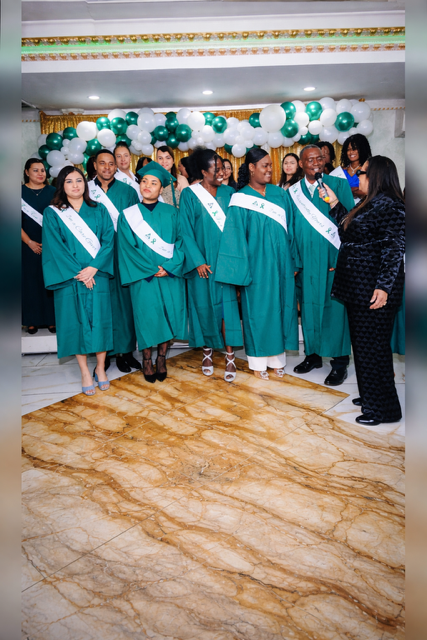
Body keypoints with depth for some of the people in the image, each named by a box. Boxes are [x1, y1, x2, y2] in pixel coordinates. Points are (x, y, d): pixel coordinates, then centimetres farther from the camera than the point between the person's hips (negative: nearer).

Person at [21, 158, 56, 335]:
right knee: (30, 281, 2)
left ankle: (52, 319, 10)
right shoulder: (21, 192, 3)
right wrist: (29, 242, -10)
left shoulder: (53, 192, 8)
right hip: (29, 245, -1)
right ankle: (32, 321, 10)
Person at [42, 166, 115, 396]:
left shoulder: (99, 210, 9)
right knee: (76, 322, 2)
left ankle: (100, 367, 17)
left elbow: (108, 240, 0)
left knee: (100, 319, 3)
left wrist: (93, 268, -13)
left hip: (97, 276, 1)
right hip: (69, 279, -1)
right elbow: (55, 247, -4)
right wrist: (77, 273, -13)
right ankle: (85, 372, 12)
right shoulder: (52, 213, 4)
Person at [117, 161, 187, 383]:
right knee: (147, 316, -1)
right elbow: (128, 248, -2)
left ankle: (161, 358, 17)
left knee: (168, 314, 0)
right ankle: (147, 360, 15)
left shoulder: (171, 213, 9)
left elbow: (180, 241, 1)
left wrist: (168, 267, -13)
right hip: (143, 278, -1)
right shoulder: (128, 215, 5)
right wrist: (151, 269, -10)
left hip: (170, 275, 1)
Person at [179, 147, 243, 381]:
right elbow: (185, 231, -4)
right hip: (202, 262, -1)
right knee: (204, 305, 6)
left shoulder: (228, 193, 7)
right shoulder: (189, 195, -2)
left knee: (227, 306, -3)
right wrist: (197, 261, -11)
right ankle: (207, 352, 22)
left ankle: (229, 357, 2)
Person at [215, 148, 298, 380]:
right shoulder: (240, 199, -3)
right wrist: (240, 271, -10)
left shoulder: (279, 194, 8)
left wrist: (293, 261, 4)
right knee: (257, 309, 3)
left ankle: (277, 357, 21)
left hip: (280, 262, 4)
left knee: (280, 306, 8)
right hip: (256, 263, -4)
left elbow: (289, 229, 9)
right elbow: (236, 236, -6)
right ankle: (258, 361, 16)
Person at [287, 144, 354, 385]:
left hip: (333, 257, -3)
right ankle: (313, 354, 22)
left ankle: (340, 361, 7)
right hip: (306, 259, 3)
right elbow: (291, 228, 9)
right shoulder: (293, 192, 9)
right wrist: (294, 260, 2)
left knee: (335, 307, -2)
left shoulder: (339, 185, 1)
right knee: (309, 305, 8)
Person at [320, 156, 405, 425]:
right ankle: (370, 396, 31)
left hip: (374, 290, -10)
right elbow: (350, 229, 25)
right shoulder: (370, 203, 15)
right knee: (362, 343, 17)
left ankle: (382, 408, 10)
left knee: (373, 346, -3)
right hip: (359, 288, 10)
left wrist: (384, 286, -24)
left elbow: (394, 249, -19)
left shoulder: (389, 204, -14)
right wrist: (334, 204, 23)